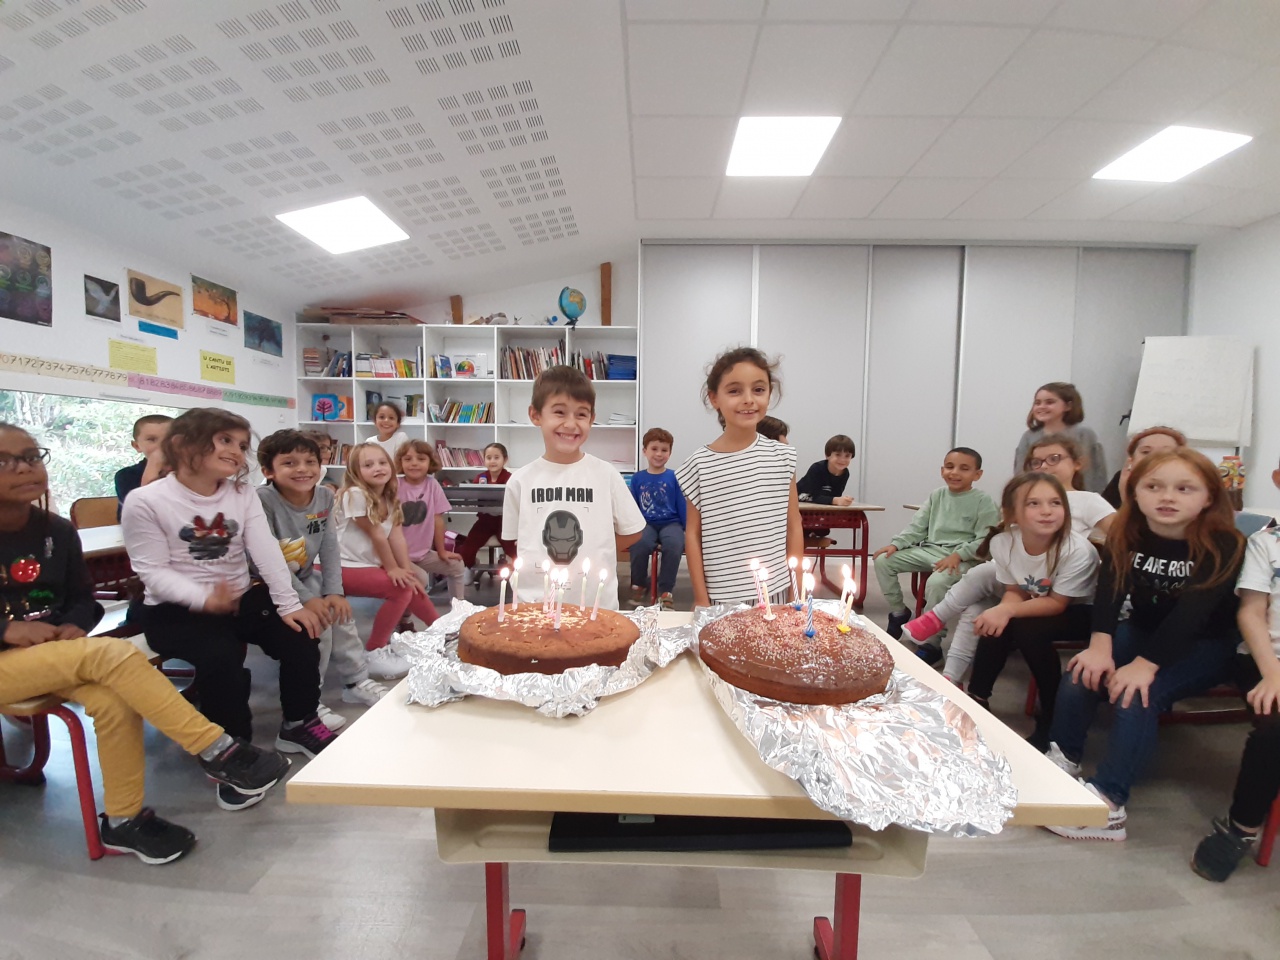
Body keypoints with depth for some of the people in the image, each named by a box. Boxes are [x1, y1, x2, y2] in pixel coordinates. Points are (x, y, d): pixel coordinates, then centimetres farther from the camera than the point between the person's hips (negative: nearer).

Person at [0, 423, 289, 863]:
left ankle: (123, 820, -10)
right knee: (112, 653, -31)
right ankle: (218, 753, -30)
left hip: (56, 655, 4)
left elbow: (83, 597, 14)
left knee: (113, 701, -27)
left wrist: (72, 626, -6)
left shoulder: (57, 530, 5)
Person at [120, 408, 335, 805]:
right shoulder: (145, 501, -10)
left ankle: (298, 724, 11)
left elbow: (266, 551, -6)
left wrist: (289, 604, -16)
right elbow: (154, 571, -14)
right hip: (176, 610, -4)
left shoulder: (242, 493, 4)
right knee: (220, 657, -30)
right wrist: (204, 598, -33)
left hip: (243, 597, 5)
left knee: (300, 635, -13)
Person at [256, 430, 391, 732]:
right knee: (318, 622, -19)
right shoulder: (263, 501, -24)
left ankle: (357, 681, 14)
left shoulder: (325, 496, -7)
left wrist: (334, 592, -13)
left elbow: (330, 548, -6)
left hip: (305, 576, 6)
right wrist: (307, 599, -25)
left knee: (340, 612, -5)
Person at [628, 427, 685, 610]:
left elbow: (682, 507, 6)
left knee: (674, 545, -34)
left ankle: (665, 591, -12)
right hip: (646, 523, 1)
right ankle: (639, 585, -1)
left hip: (670, 523, -1)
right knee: (639, 544, -32)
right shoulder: (637, 478, 9)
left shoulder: (674, 477, 5)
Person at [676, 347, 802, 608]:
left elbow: (793, 528, 4)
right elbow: (693, 534, -2)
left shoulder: (782, 456, -2)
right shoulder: (700, 464, -7)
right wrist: (701, 599, -2)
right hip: (721, 597, -1)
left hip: (775, 594, 2)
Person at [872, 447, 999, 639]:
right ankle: (899, 612, 8)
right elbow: (917, 526, 11)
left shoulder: (984, 502, -3)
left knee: (936, 582, -36)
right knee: (882, 560, -10)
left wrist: (958, 555, -23)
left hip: (962, 557, -5)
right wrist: (896, 544, -4)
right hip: (929, 550, 6)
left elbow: (985, 539, -8)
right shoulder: (937, 495, 11)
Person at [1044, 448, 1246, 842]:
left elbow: (1193, 612, -28)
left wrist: (1145, 664, -37)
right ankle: (1060, 765, -5)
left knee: (1137, 695, -28)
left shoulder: (1223, 544, -18)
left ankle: (1107, 802, -25)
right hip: (1142, 629, 4)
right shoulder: (1126, 534, -6)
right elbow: (1110, 588, -17)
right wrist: (1100, 646, -31)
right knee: (1081, 676, -20)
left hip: (1204, 644, -4)